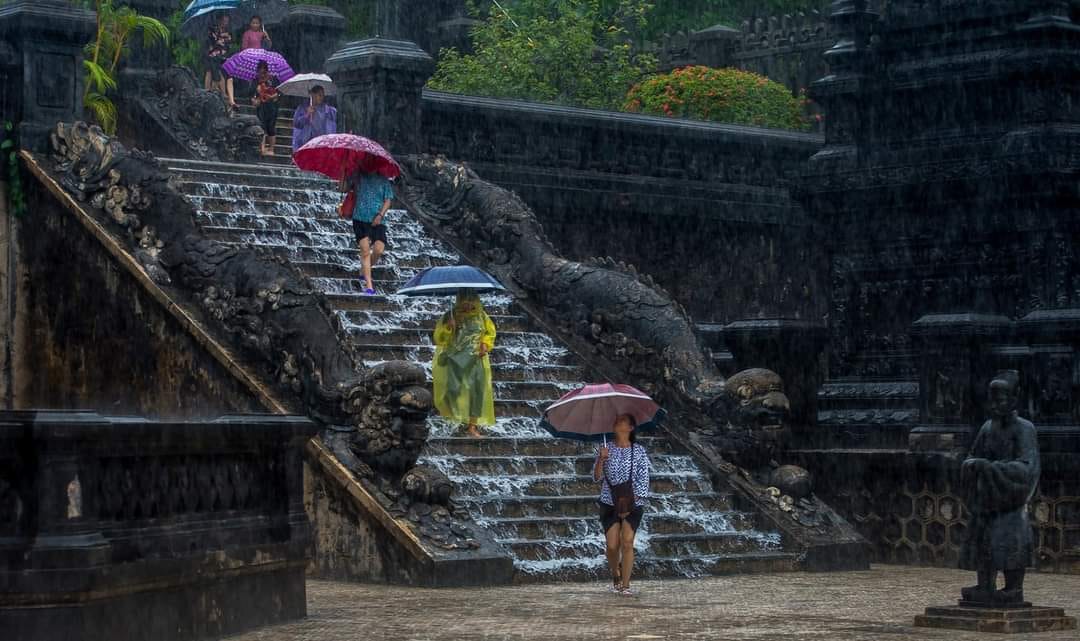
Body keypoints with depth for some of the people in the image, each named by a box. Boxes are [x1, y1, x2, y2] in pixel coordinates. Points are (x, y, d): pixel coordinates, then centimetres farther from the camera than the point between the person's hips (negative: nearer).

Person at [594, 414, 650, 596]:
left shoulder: (639, 452, 0)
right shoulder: (606, 450, 5)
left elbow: (643, 481, -2)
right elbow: (597, 478, -1)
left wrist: (630, 503, -11)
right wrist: (601, 459, -19)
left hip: (633, 504, -1)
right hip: (609, 504, 1)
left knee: (627, 542, -14)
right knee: (612, 545, -5)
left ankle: (625, 585, -11)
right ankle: (615, 575, 24)